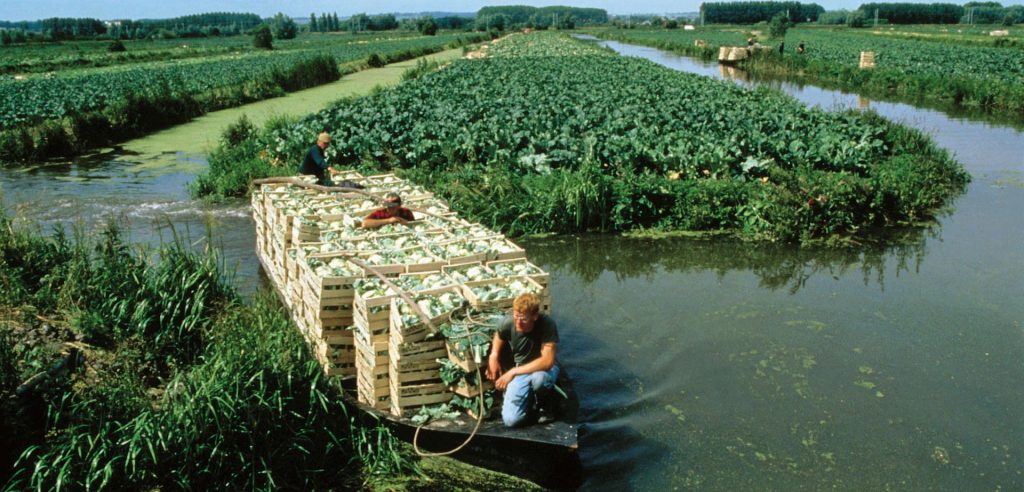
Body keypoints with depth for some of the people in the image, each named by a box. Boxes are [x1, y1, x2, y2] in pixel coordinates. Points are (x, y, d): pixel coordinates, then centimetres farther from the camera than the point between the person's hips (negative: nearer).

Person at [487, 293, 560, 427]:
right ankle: (531, 397, 18)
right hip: (521, 370, 3)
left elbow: (547, 361, -33)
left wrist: (512, 372, -28)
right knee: (511, 420, -15)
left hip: (544, 368, -2)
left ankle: (544, 401, -4)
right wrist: (494, 355, -4)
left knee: (538, 378, -41)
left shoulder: (547, 324, -29)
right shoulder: (507, 323, -18)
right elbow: (499, 334, 9)